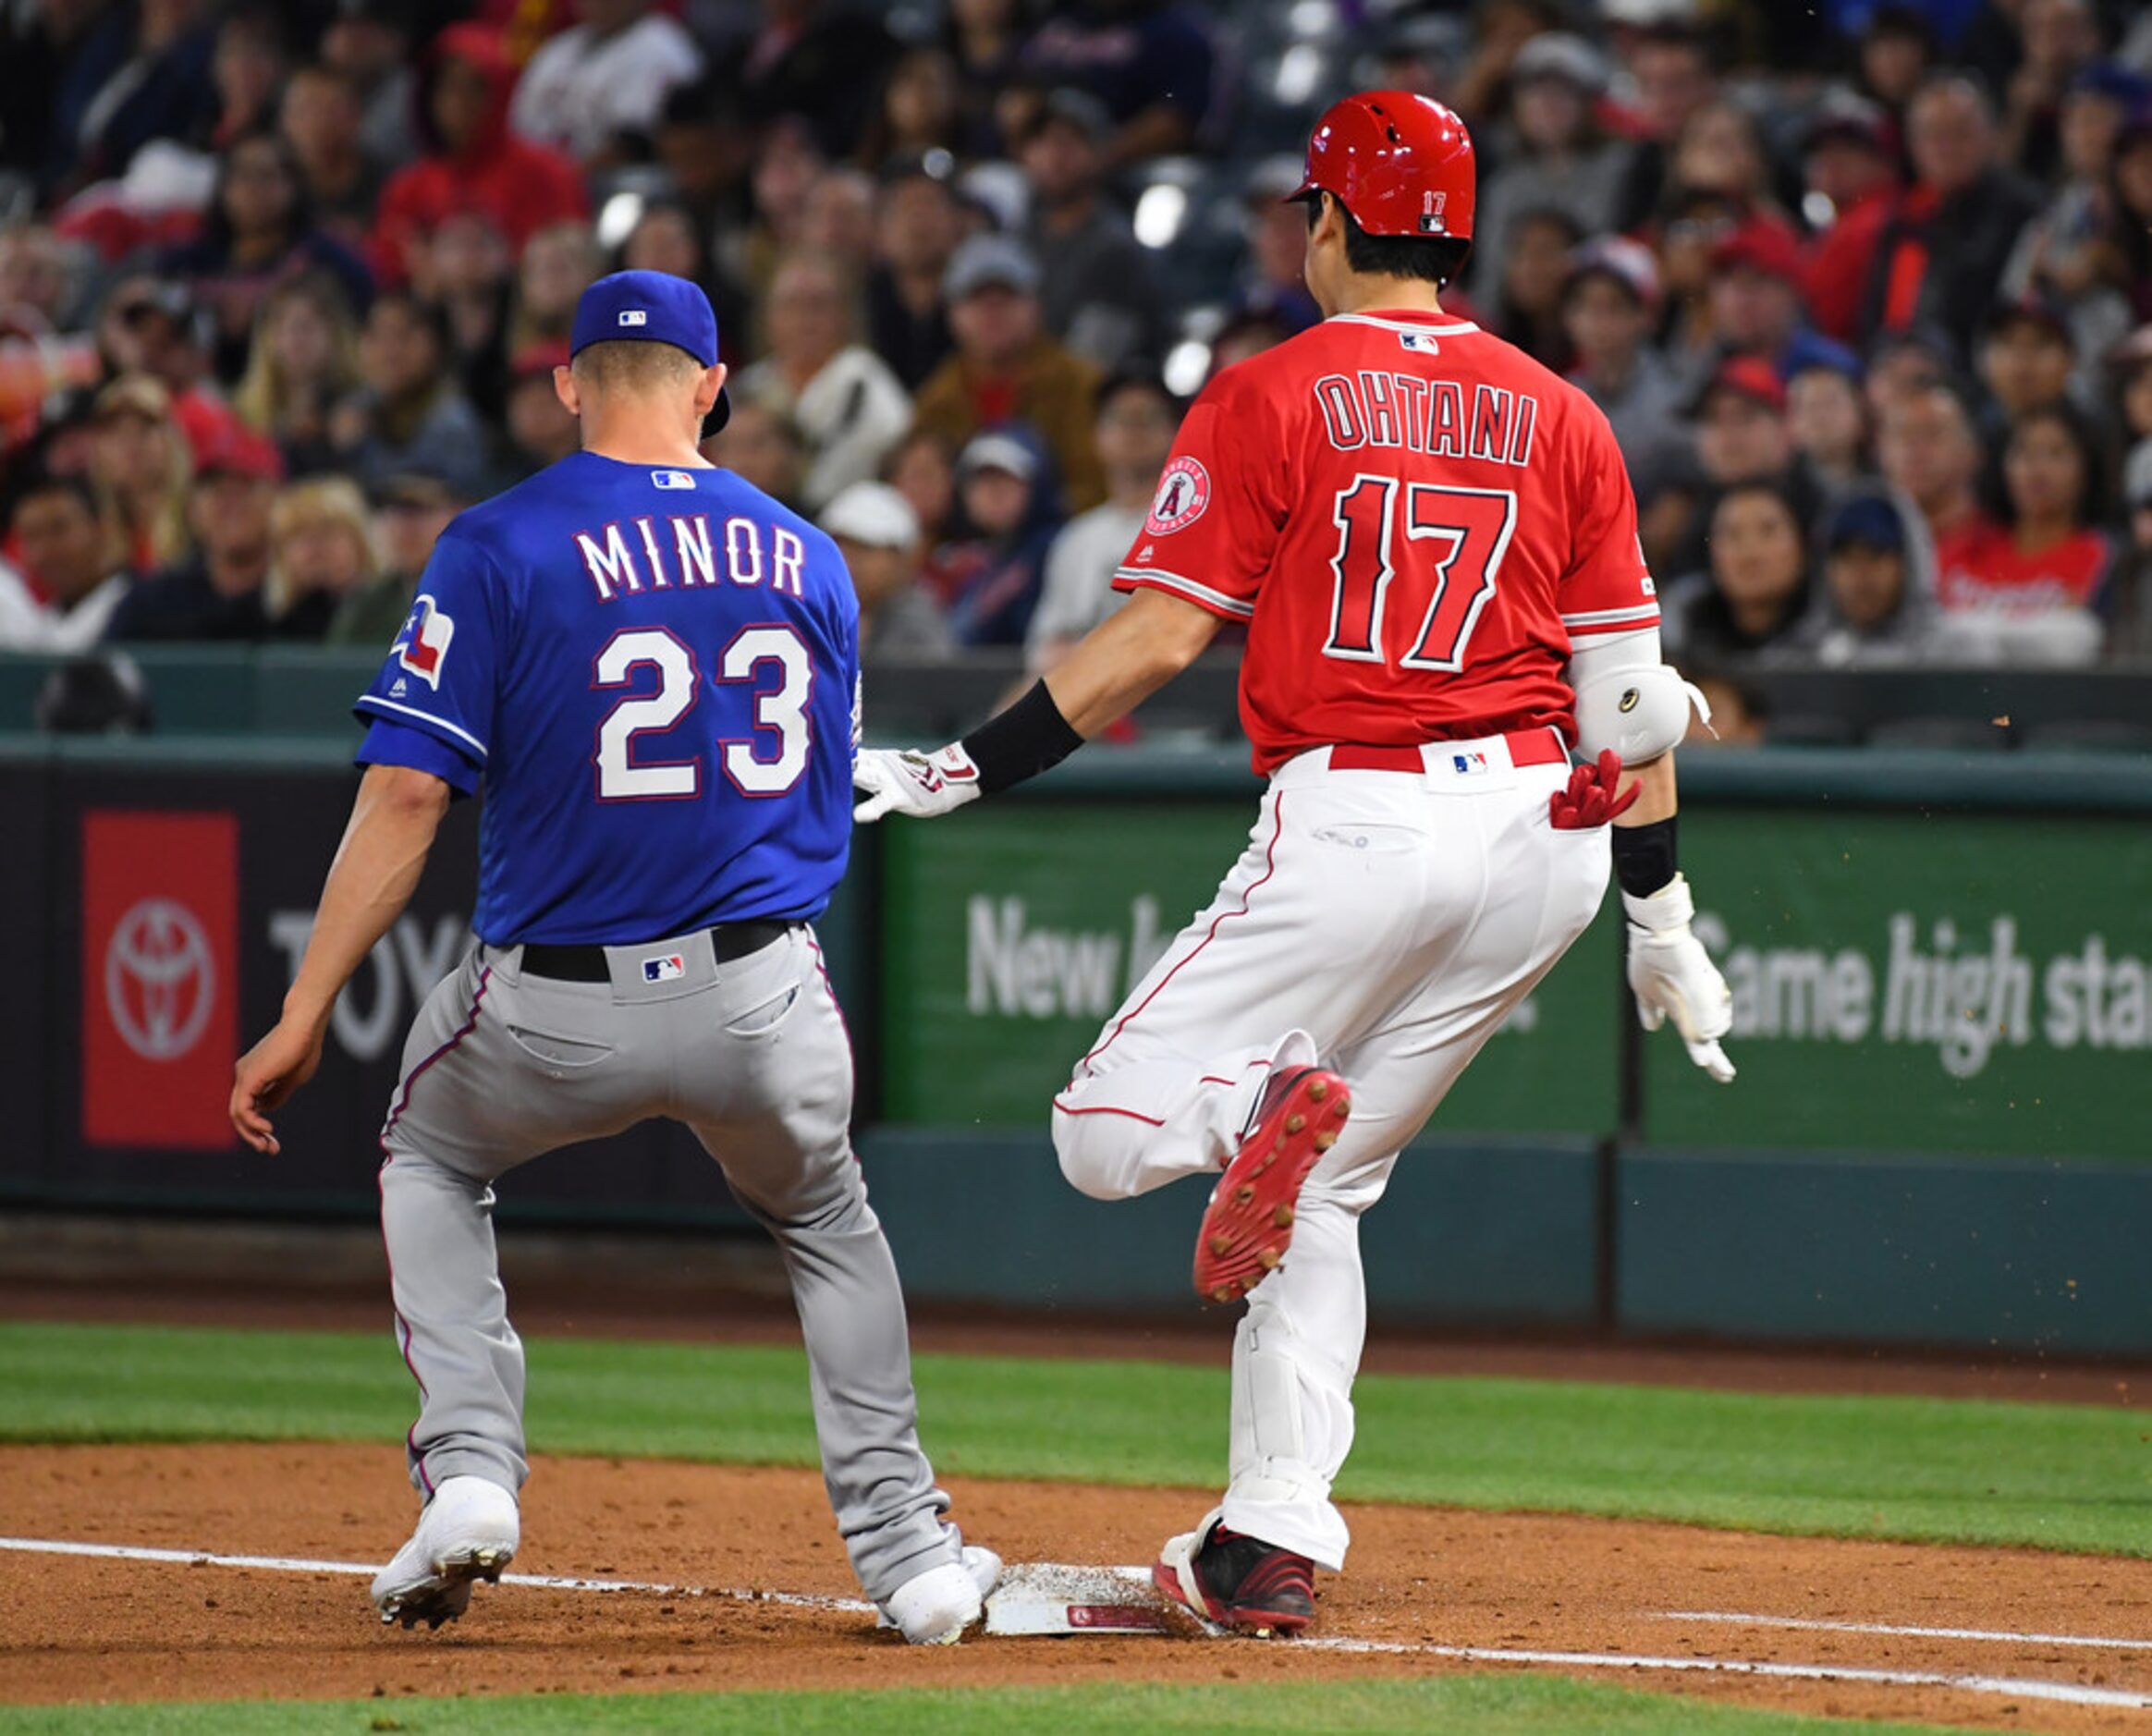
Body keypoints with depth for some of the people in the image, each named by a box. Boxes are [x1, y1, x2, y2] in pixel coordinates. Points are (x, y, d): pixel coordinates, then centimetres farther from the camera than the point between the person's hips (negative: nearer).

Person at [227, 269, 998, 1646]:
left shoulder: (501, 549, -5)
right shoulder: (808, 561, 9)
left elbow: (407, 796, -10)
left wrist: (305, 1014, -8)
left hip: (556, 1006, -2)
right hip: (767, 1001, 2)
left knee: (431, 1164, 28)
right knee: (826, 1220, 31)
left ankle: (469, 1470, 10)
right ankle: (905, 1546, 21)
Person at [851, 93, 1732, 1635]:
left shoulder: (1273, 397, -1)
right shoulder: (1561, 419, 12)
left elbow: (1157, 638, -7)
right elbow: (1631, 693, 10)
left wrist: (962, 772, -1)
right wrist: (1664, 918, 17)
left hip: (1355, 822, -5)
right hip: (1549, 842, 5)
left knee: (1107, 1135, 3)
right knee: (1323, 1195, 17)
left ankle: (1261, 1108, -31)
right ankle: (1271, 1546, 8)